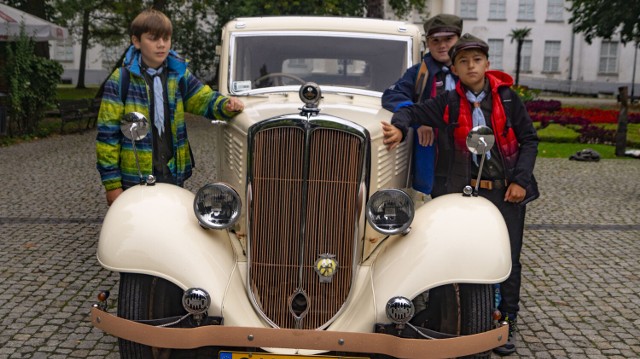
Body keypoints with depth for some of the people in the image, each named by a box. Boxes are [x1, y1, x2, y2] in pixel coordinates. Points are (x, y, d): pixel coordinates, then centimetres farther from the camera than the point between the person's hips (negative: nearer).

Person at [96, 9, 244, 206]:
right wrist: (112, 184, -9)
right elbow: (108, 133, -6)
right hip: (134, 181, -4)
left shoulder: (180, 75, 8)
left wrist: (226, 105, -22)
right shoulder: (120, 81, -5)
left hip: (174, 176, 4)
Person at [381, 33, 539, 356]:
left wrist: (521, 180, -6)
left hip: (507, 190, 0)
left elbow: (529, 139, 3)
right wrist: (399, 127, -18)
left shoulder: (506, 98, -1)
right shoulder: (448, 103, 0)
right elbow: (413, 111, 6)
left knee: (508, 259, 7)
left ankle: (507, 324, 23)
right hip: (466, 190, 0)